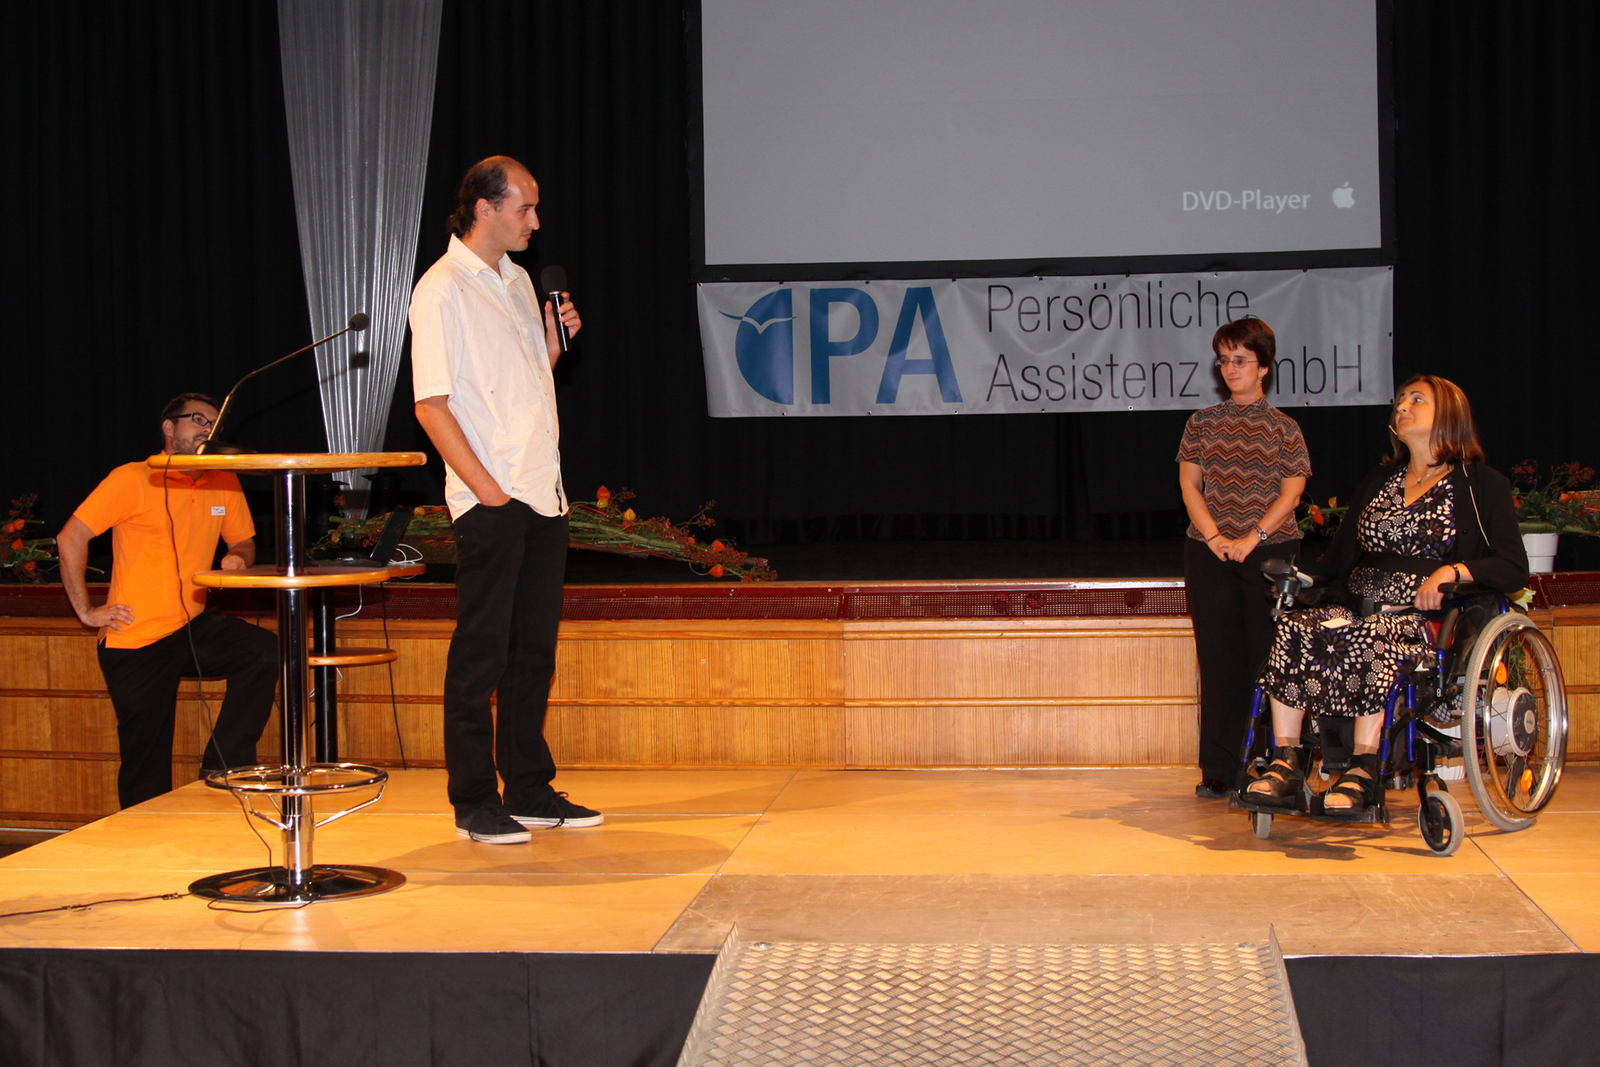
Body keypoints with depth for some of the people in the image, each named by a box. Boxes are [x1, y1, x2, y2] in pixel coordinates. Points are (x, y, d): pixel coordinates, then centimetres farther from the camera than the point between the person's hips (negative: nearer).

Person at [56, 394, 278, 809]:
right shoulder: (133, 479, -10)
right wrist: (86, 611, -10)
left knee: (265, 652, -21)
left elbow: (243, 540, 20)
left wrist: (238, 558, -5)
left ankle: (221, 769, -11)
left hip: (193, 626, 5)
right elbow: (70, 538, -10)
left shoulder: (224, 483, 5)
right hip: (135, 640, -5)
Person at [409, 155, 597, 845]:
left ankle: (529, 789, 19)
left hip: (543, 496, 8)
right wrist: (487, 489, -16)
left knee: (533, 650, 11)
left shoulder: (516, 281, 17)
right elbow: (431, 406, -13)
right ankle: (474, 804, 4)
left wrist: (556, 341, 5)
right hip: (491, 502, -8)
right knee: (481, 653, -3)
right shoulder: (441, 290, -8)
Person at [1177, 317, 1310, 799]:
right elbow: (1189, 483, 6)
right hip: (1209, 555, 2)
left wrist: (1251, 538, -13)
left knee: (1268, 655, -5)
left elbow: (1291, 491, -1)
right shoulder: (1203, 422, 12)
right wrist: (1214, 536, -9)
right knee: (1218, 658, 1)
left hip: (1271, 551, -1)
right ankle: (1218, 772, 5)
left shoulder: (1284, 428, 7)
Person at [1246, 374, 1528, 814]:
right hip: (1357, 605, 5)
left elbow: (1513, 568, -3)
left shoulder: (1483, 486, 9)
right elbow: (1340, 556, 27)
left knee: (1368, 639, -39)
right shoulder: (1378, 481, 27)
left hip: (1428, 616, -5)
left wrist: (1452, 571, -20)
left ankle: (1363, 770, -36)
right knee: (1293, 628, -27)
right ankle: (1285, 764, -31)